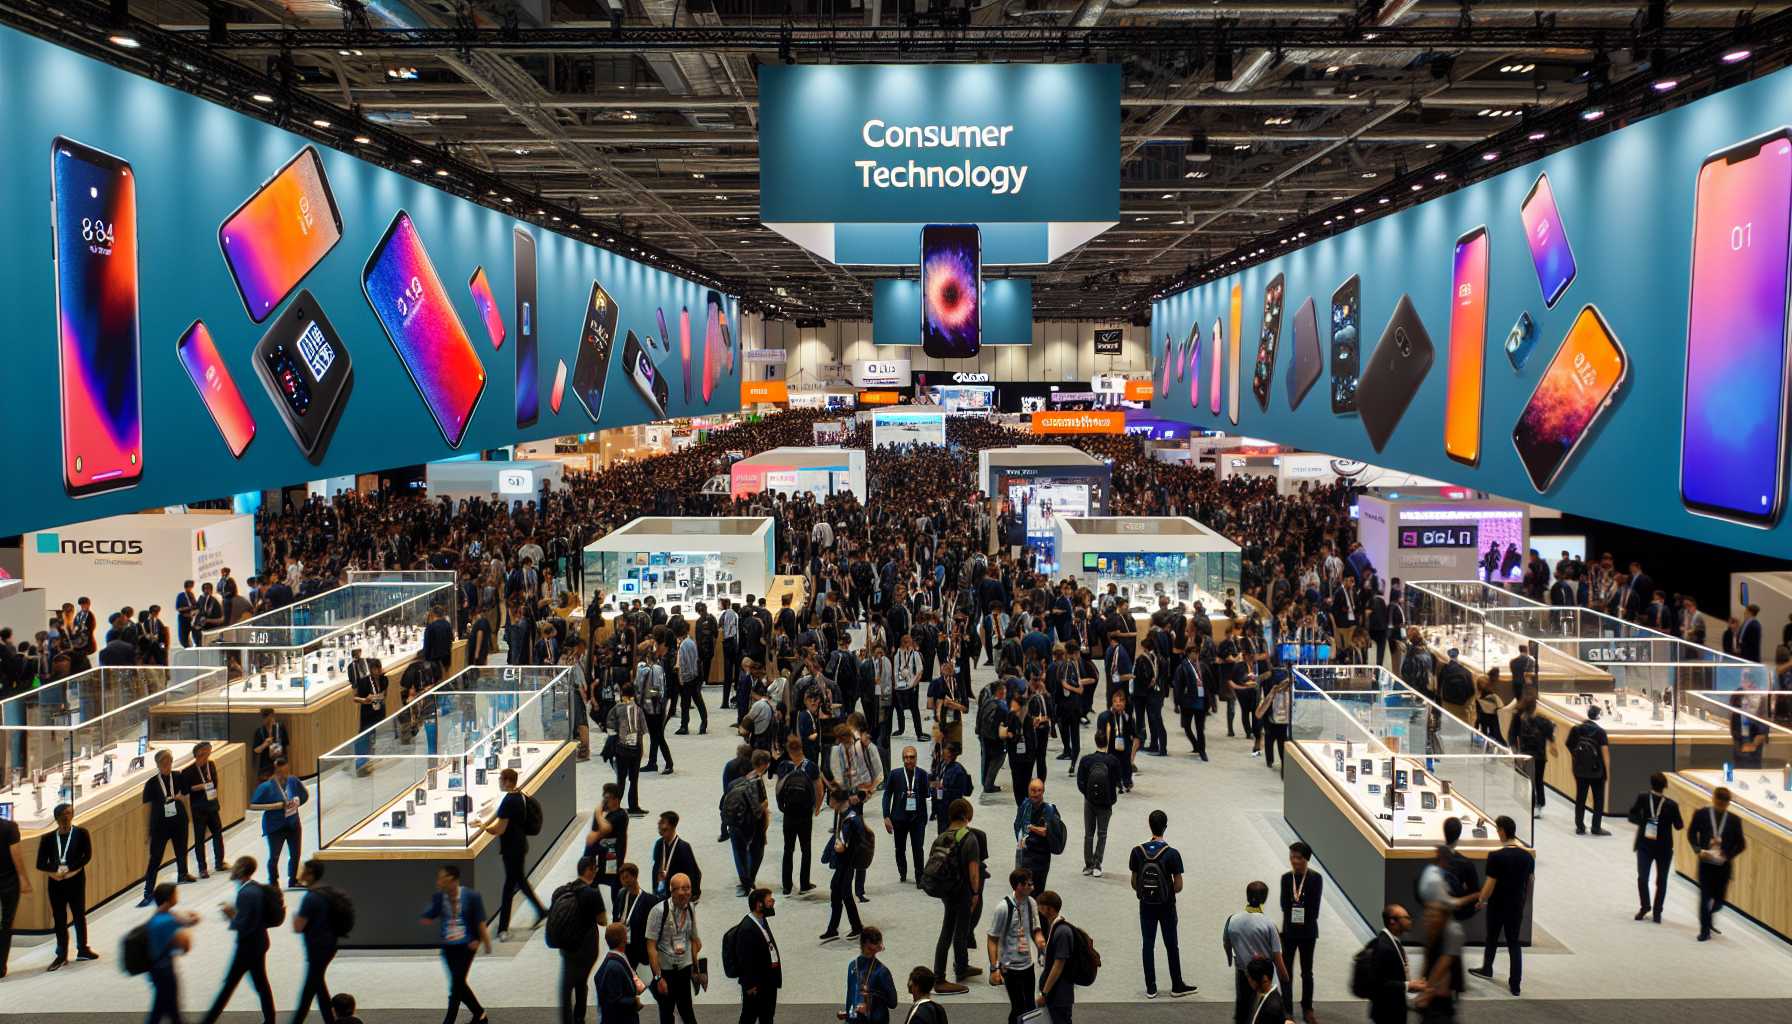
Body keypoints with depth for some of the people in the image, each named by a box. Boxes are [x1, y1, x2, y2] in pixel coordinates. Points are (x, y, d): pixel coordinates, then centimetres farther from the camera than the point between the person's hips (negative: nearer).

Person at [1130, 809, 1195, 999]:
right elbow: (1178, 885, -12)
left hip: (1146, 905, 2)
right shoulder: (1172, 853, -17)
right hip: (1166, 906, -2)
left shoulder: (1138, 851, -9)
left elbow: (1134, 882, -2)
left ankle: (1150, 988, 14)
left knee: (1148, 945, 10)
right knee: (1171, 946, 12)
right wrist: (1169, 893, 8)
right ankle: (1177, 986, 22)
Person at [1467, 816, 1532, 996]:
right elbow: (1529, 882, 6)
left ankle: (1487, 969, 39)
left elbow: (1490, 885, -18)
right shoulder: (1527, 856, -4)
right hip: (1517, 906, 4)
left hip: (1497, 906, -3)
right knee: (1514, 943, 11)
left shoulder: (1496, 857, -21)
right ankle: (1515, 984, 8)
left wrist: (1480, 901, -2)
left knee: (1492, 939, 18)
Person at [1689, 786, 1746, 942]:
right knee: (1705, 897, -2)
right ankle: (1705, 930, 9)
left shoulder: (1734, 820, -3)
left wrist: (1728, 856, -13)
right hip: (1706, 863, -1)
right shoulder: (1701, 815, -4)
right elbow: (1691, 834, 4)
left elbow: (1740, 844, 2)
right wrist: (1698, 850, -11)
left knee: (1719, 899, 10)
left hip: (1724, 865, 2)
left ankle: (1707, 921, 38)